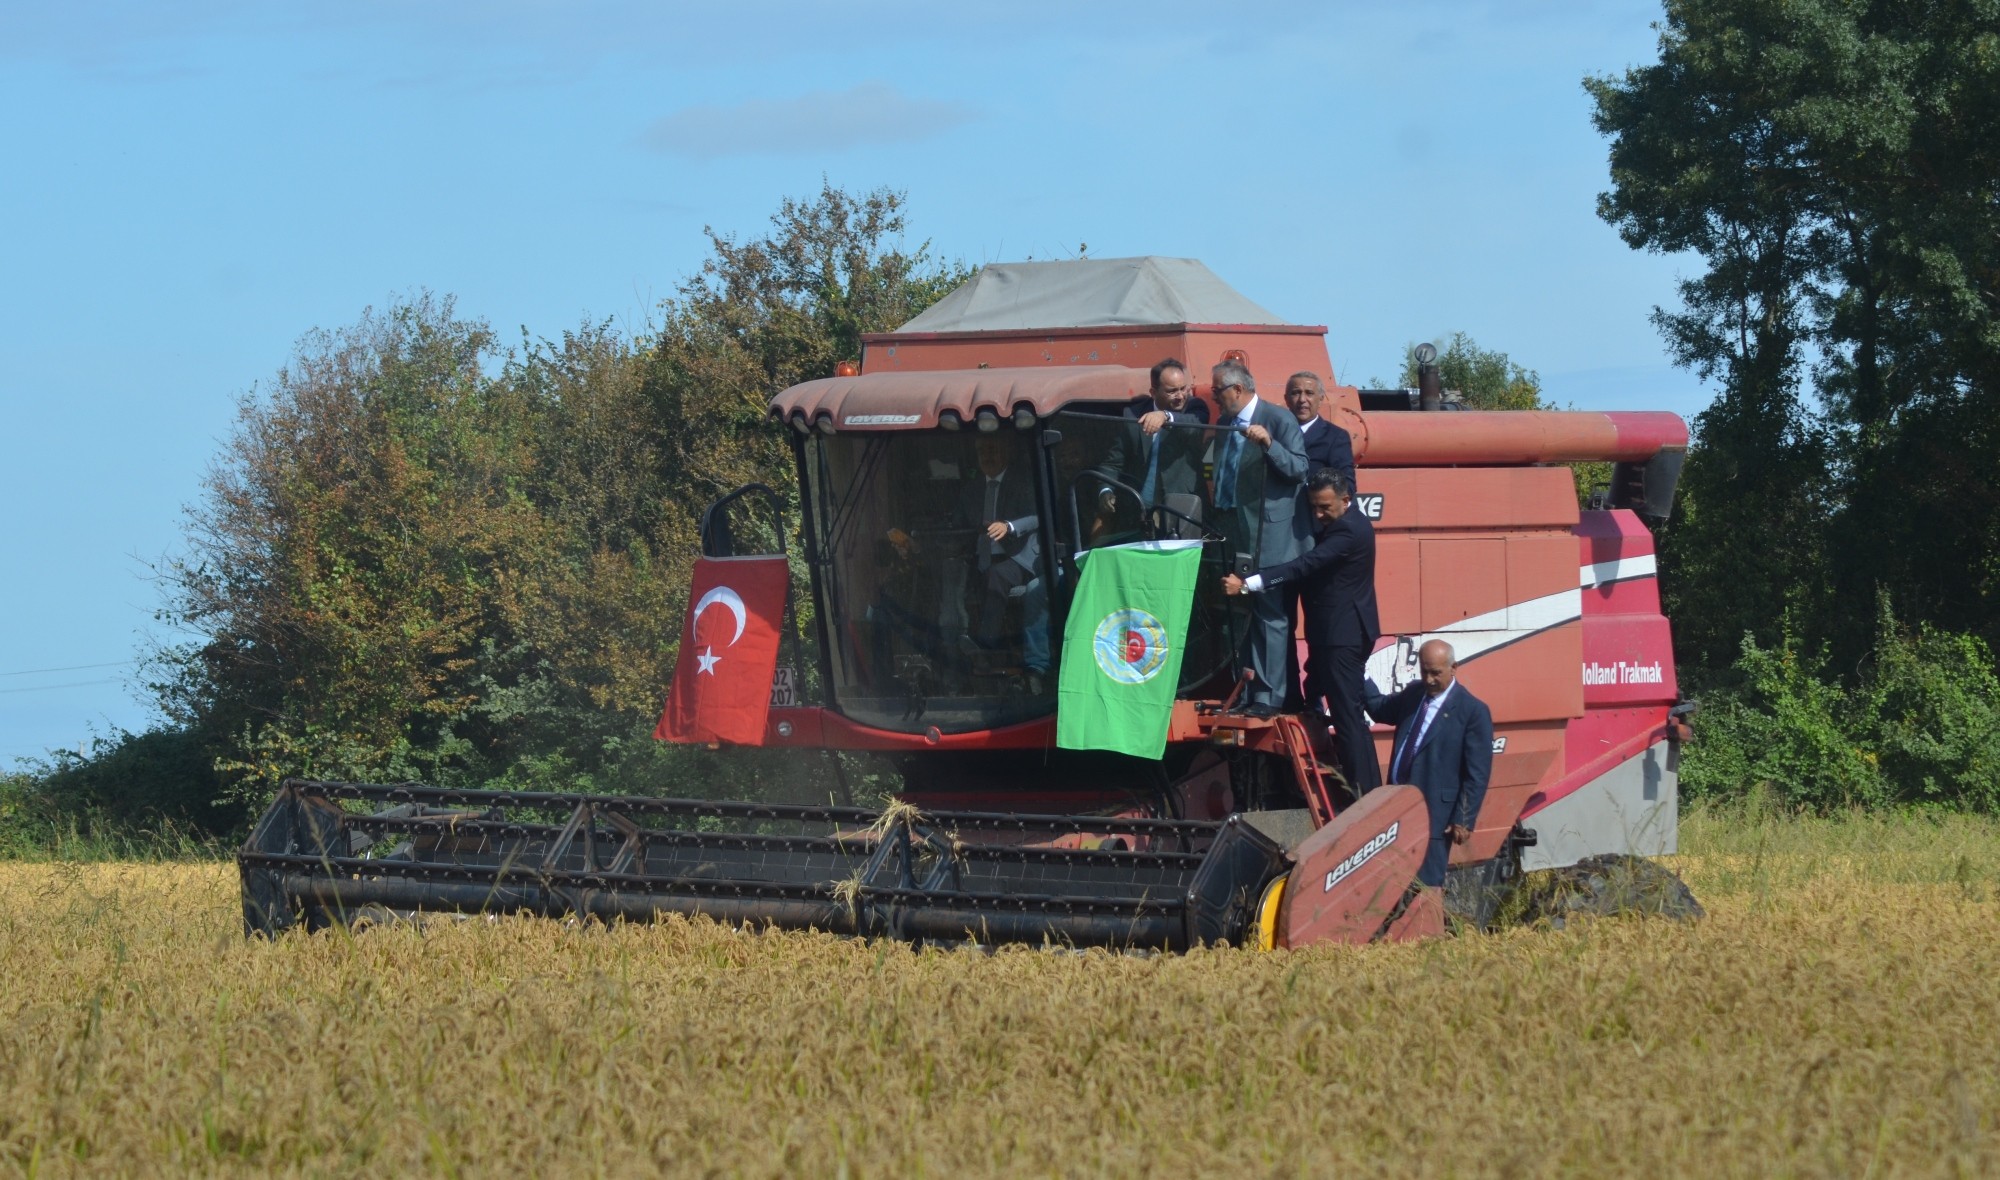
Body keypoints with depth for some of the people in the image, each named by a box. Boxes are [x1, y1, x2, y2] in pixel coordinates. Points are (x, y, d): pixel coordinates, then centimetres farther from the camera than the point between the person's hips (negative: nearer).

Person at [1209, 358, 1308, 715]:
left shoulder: (1279, 420, -8)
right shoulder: (1224, 423, 15)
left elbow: (1298, 469, -14)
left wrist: (1268, 444, -28)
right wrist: (1216, 517, 14)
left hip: (1269, 535, -8)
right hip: (1233, 532, 8)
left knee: (1270, 614, -7)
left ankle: (1269, 695, -6)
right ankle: (1241, 693, 16)